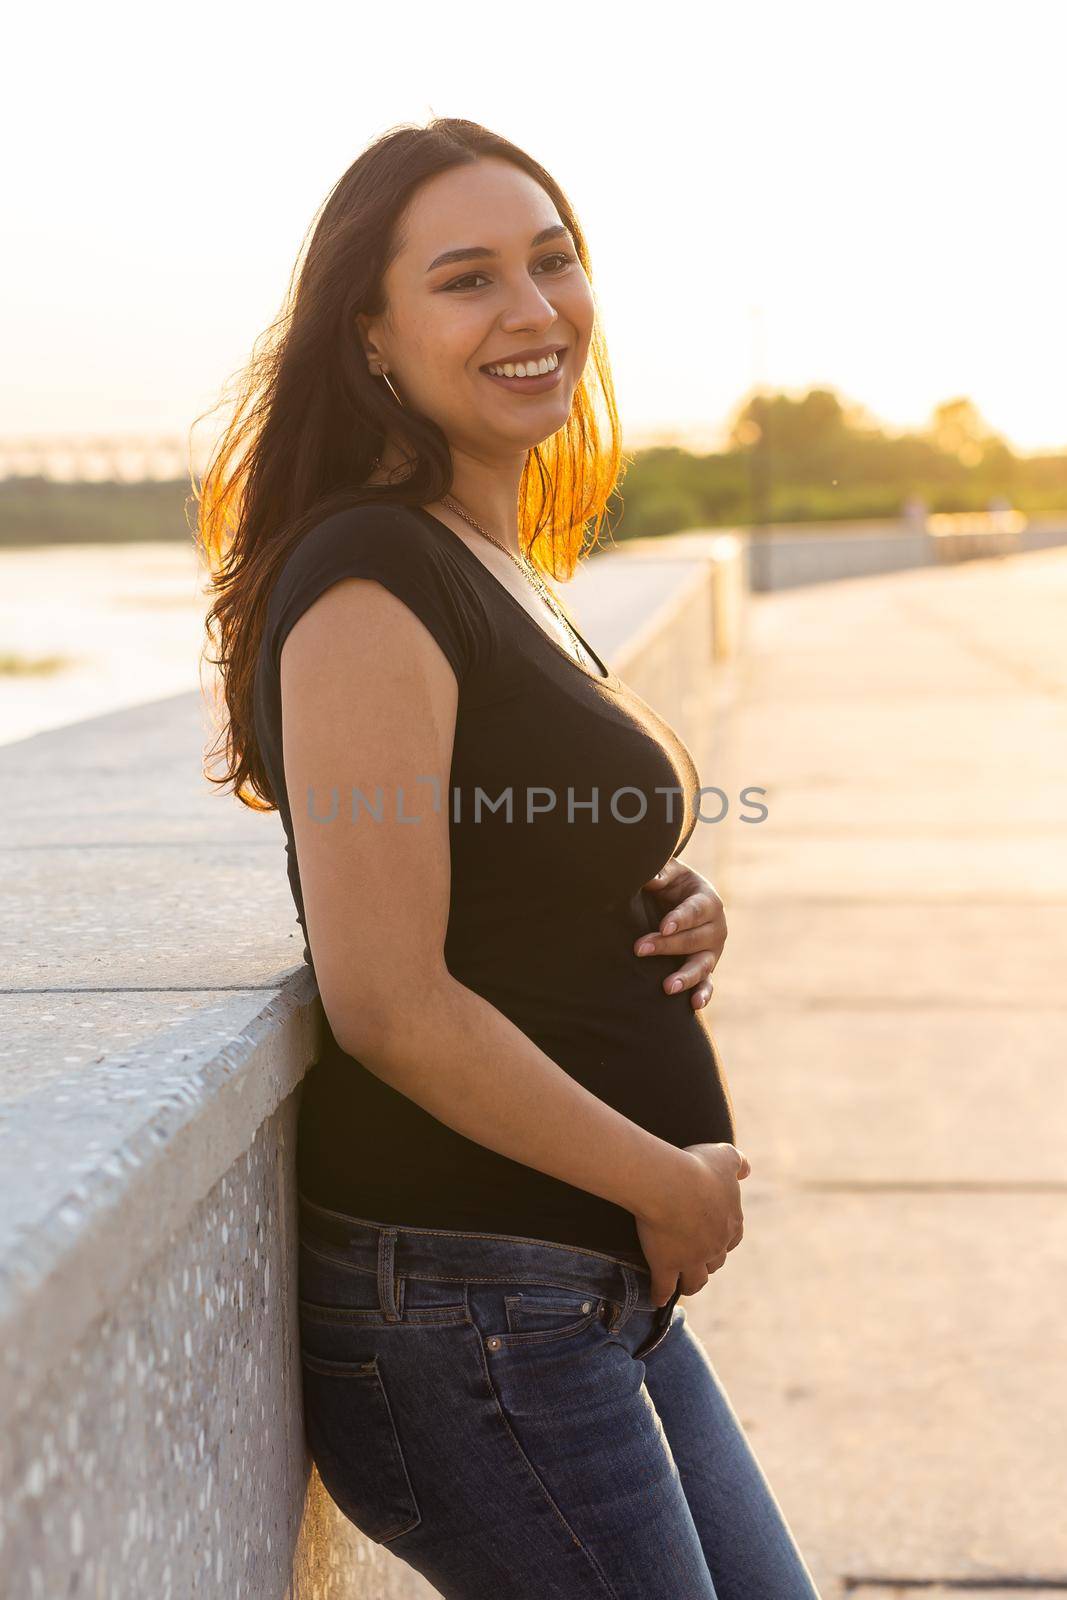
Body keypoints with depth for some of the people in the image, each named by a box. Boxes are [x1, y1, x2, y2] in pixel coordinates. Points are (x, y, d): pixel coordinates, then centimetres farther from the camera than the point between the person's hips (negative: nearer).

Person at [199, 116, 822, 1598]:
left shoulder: (505, 573, 13)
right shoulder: (370, 583, -18)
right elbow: (389, 1003, -22)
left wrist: (676, 918, 2)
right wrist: (669, 1182, -12)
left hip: (604, 1290, 9)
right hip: (465, 1308, -9)